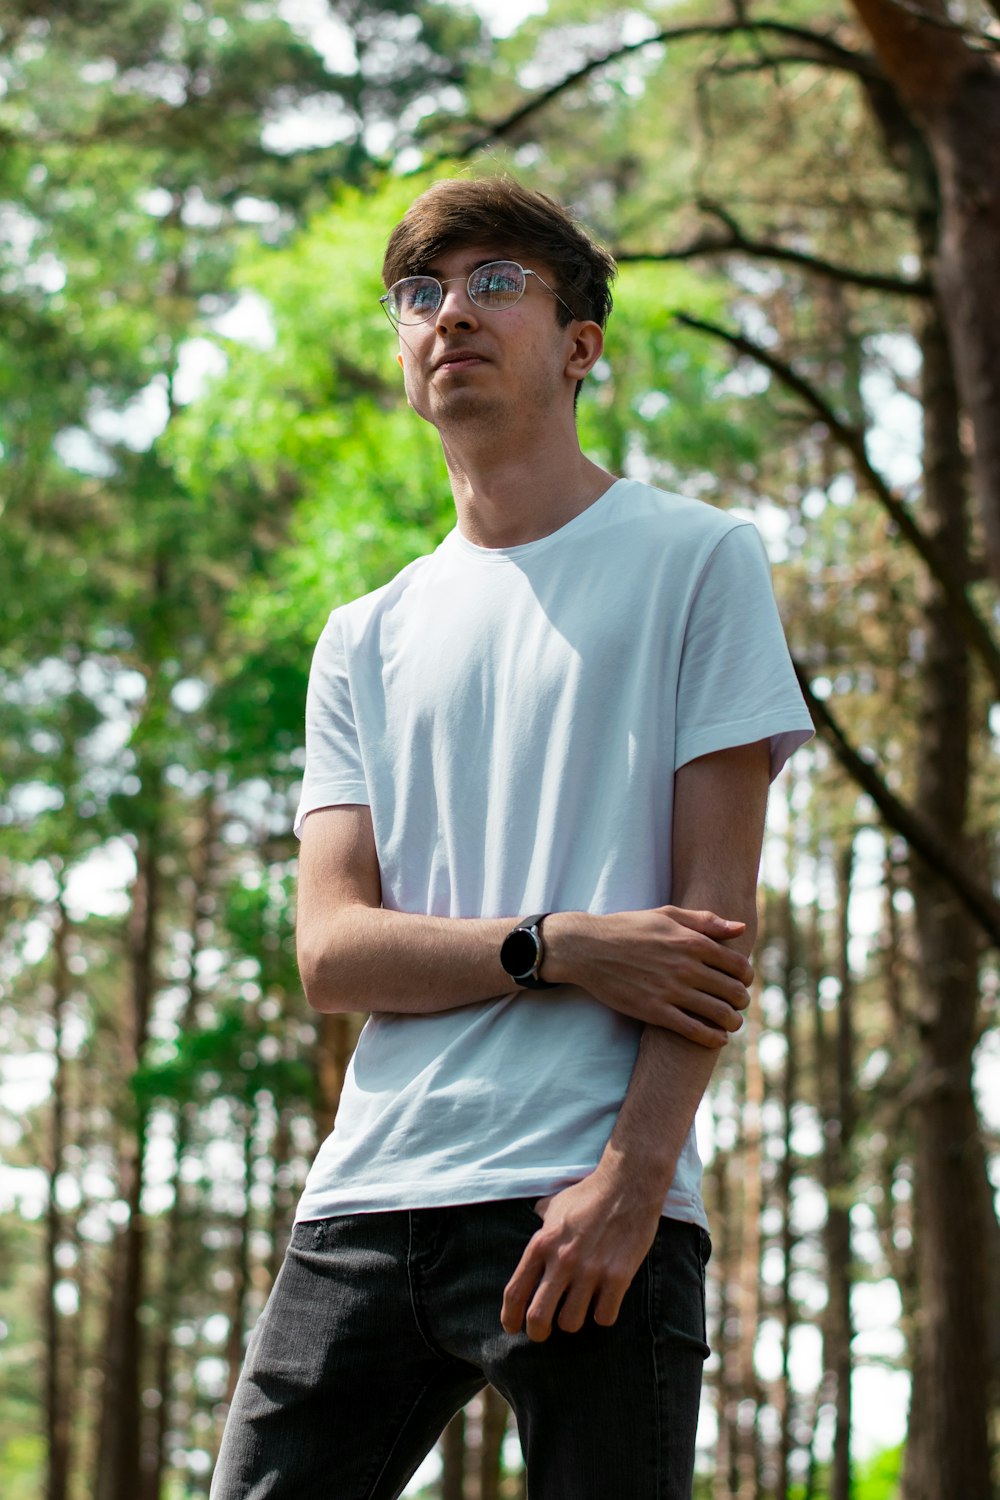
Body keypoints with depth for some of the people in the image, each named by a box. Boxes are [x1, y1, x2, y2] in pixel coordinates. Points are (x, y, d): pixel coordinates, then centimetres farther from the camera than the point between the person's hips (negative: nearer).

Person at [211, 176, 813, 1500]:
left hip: (591, 1202, -4)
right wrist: (561, 947, -10)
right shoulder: (368, 642, 19)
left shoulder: (695, 560, 7)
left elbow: (717, 904, -2)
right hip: (367, 1197, 4)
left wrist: (631, 1177, -13)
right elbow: (332, 948, 8)